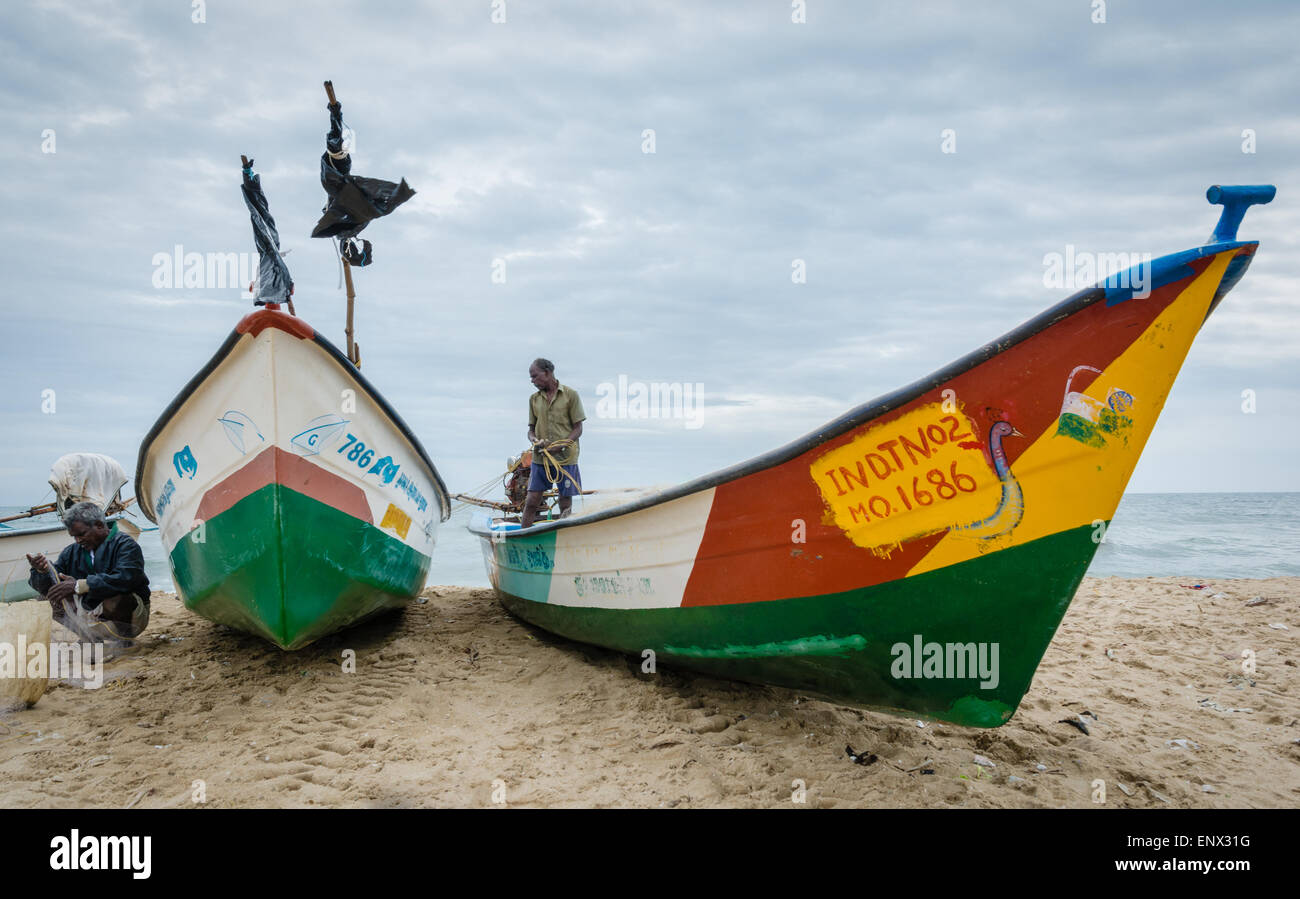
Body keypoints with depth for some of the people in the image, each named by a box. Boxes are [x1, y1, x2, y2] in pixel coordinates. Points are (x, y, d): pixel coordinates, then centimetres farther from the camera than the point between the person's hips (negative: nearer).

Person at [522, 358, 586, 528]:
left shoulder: (570, 395, -1)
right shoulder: (534, 399, 12)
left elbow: (578, 429, -3)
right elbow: (531, 429, 16)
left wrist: (561, 446, -17)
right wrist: (534, 440, -8)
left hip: (566, 458, -3)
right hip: (540, 457, 3)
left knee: (565, 505, 2)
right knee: (531, 501, -1)